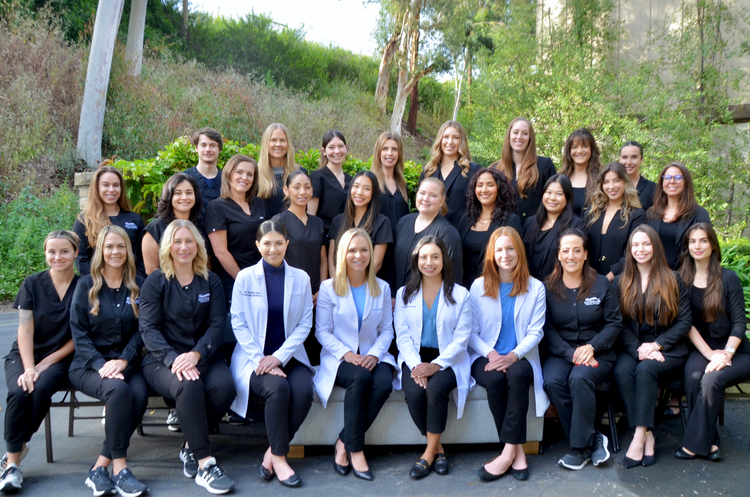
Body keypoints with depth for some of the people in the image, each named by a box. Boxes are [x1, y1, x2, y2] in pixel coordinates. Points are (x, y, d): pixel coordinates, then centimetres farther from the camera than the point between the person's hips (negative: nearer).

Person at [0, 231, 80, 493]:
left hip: (61, 357, -1)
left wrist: (46, 364, -11)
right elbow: (25, 330, -5)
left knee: (41, 389, -31)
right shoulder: (32, 283, 0)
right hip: (24, 355, 1)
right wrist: (28, 368, -17)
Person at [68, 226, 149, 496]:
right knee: (118, 389, -34)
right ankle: (119, 468, -25)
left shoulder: (138, 286, 9)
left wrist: (123, 360, -13)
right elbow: (78, 333, -1)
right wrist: (100, 364, -16)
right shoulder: (86, 285, 5)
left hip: (126, 361, 2)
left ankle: (101, 466, -21)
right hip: (89, 364, -2)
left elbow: (141, 330, 4)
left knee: (140, 393, -31)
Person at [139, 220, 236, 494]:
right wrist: (173, 359, -23)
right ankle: (204, 464, -25)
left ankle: (191, 446, -7)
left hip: (202, 355, 2)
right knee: (189, 387, -34)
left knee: (224, 385, -29)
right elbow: (148, 328, -5)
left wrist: (196, 354, -20)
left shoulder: (211, 281, 10)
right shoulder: (155, 281, 4)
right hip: (162, 359, -2)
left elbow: (217, 325, 1)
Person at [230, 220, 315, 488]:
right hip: (254, 356, -2)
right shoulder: (245, 278, 2)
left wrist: (279, 356, -11)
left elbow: (305, 323, 2)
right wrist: (261, 360, -13)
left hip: (289, 356, 2)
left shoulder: (301, 278, 7)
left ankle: (272, 453, -9)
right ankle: (279, 457, -13)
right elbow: (238, 323, -2)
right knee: (278, 388, -30)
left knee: (304, 390, -27)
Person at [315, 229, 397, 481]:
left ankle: (344, 442, -16)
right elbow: (322, 331, -1)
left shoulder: (382, 288, 9)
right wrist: (346, 353, -16)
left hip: (372, 355, 2)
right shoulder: (329, 288, 1)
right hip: (339, 357, -2)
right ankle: (355, 449, -21)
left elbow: (386, 330, 6)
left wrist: (375, 354, -13)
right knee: (360, 377, -35)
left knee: (384, 383, -30)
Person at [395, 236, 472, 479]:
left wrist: (436, 365, -16)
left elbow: (461, 338, -2)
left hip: (448, 360, -1)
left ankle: (429, 453, -13)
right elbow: (402, 335, 3)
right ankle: (437, 448, -5)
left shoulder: (460, 294, 4)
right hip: (414, 358, 2)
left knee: (436, 388, -32)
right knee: (414, 392, -28)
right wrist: (416, 365, -15)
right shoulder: (404, 294, 10)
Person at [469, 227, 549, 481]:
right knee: (495, 378, -33)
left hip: (520, 358, 0)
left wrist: (513, 356, -18)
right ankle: (517, 451, -21)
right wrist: (490, 353, -17)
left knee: (517, 374, -34)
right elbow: (471, 331, 2)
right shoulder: (479, 286, 6)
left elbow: (536, 331, 0)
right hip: (486, 357, 0)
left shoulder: (535, 288, 7)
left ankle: (508, 451, -28)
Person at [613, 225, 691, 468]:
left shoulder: (672, 280, 4)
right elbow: (621, 324, 2)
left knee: (646, 369, -32)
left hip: (668, 349, -2)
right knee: (622, 371, -30)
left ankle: (639, 436, -29)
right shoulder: (621, 282, 9)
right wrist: (638, 349, -15)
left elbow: (684, 322, -1)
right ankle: (648, 435, -23)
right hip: (633, 348, 2)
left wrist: (656, 345, -14)